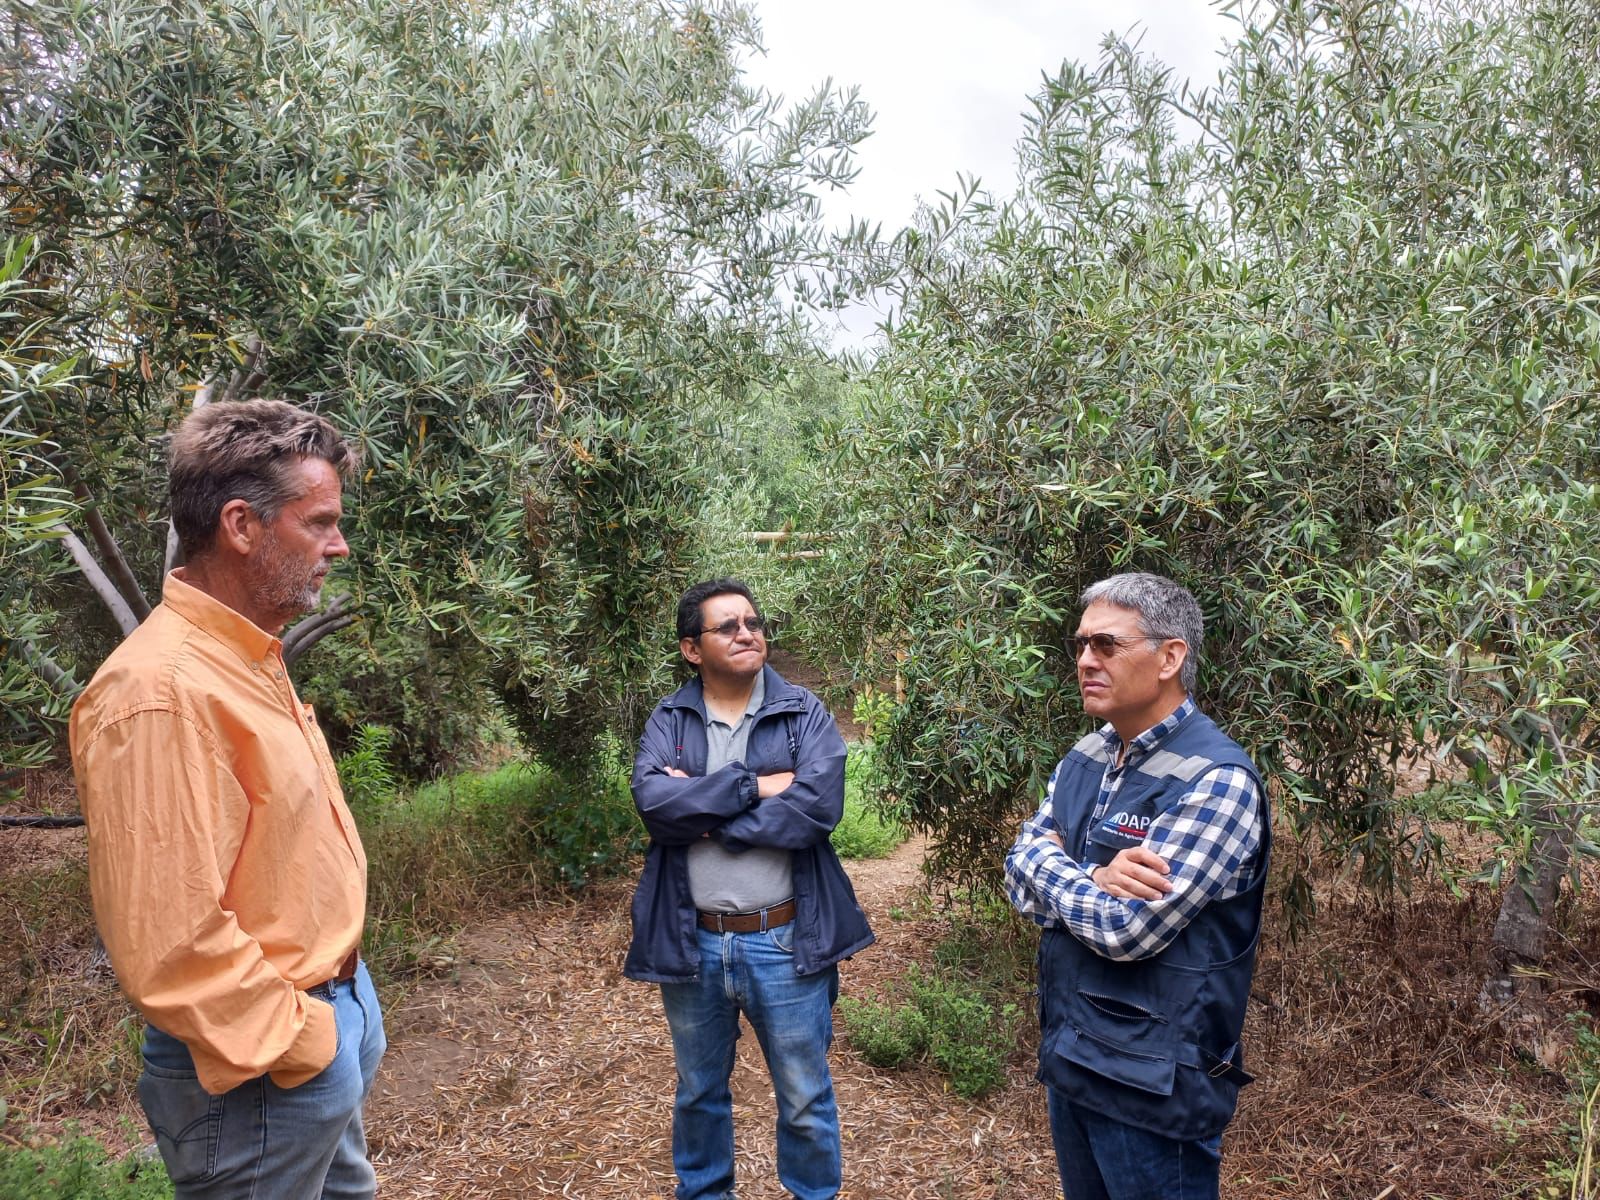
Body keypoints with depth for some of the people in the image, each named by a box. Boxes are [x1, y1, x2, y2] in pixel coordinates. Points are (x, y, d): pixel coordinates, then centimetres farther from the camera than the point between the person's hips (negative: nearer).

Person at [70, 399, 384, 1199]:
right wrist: (295, 1046, -16)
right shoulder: (161, 690, -25)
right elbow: (168, 945, -27)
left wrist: (341, 1010, 14)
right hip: (266, 1073, -9)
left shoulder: (247, 662, 6)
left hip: (329, 1014, 9)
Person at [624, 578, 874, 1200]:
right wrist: (753, 785, -20)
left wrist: (703, 809, -15)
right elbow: (653, 800, -18)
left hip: (785, 941, -2)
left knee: (805, 1101, 15)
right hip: (691, 941, 2)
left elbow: (816, 807, -20)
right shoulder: (668, 721, 0)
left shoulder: (805, 715, -5)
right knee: (699, 1094, 23)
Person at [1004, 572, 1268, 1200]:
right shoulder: (1085, 758, 4)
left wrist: (1051, 875, -10)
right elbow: (1020, 868, -1)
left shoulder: (1217, 780, -22)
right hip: (1067, 1055, 7)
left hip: (1153, 1082, -7)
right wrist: (1093, 880, -20)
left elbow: (1123, 929, -27)